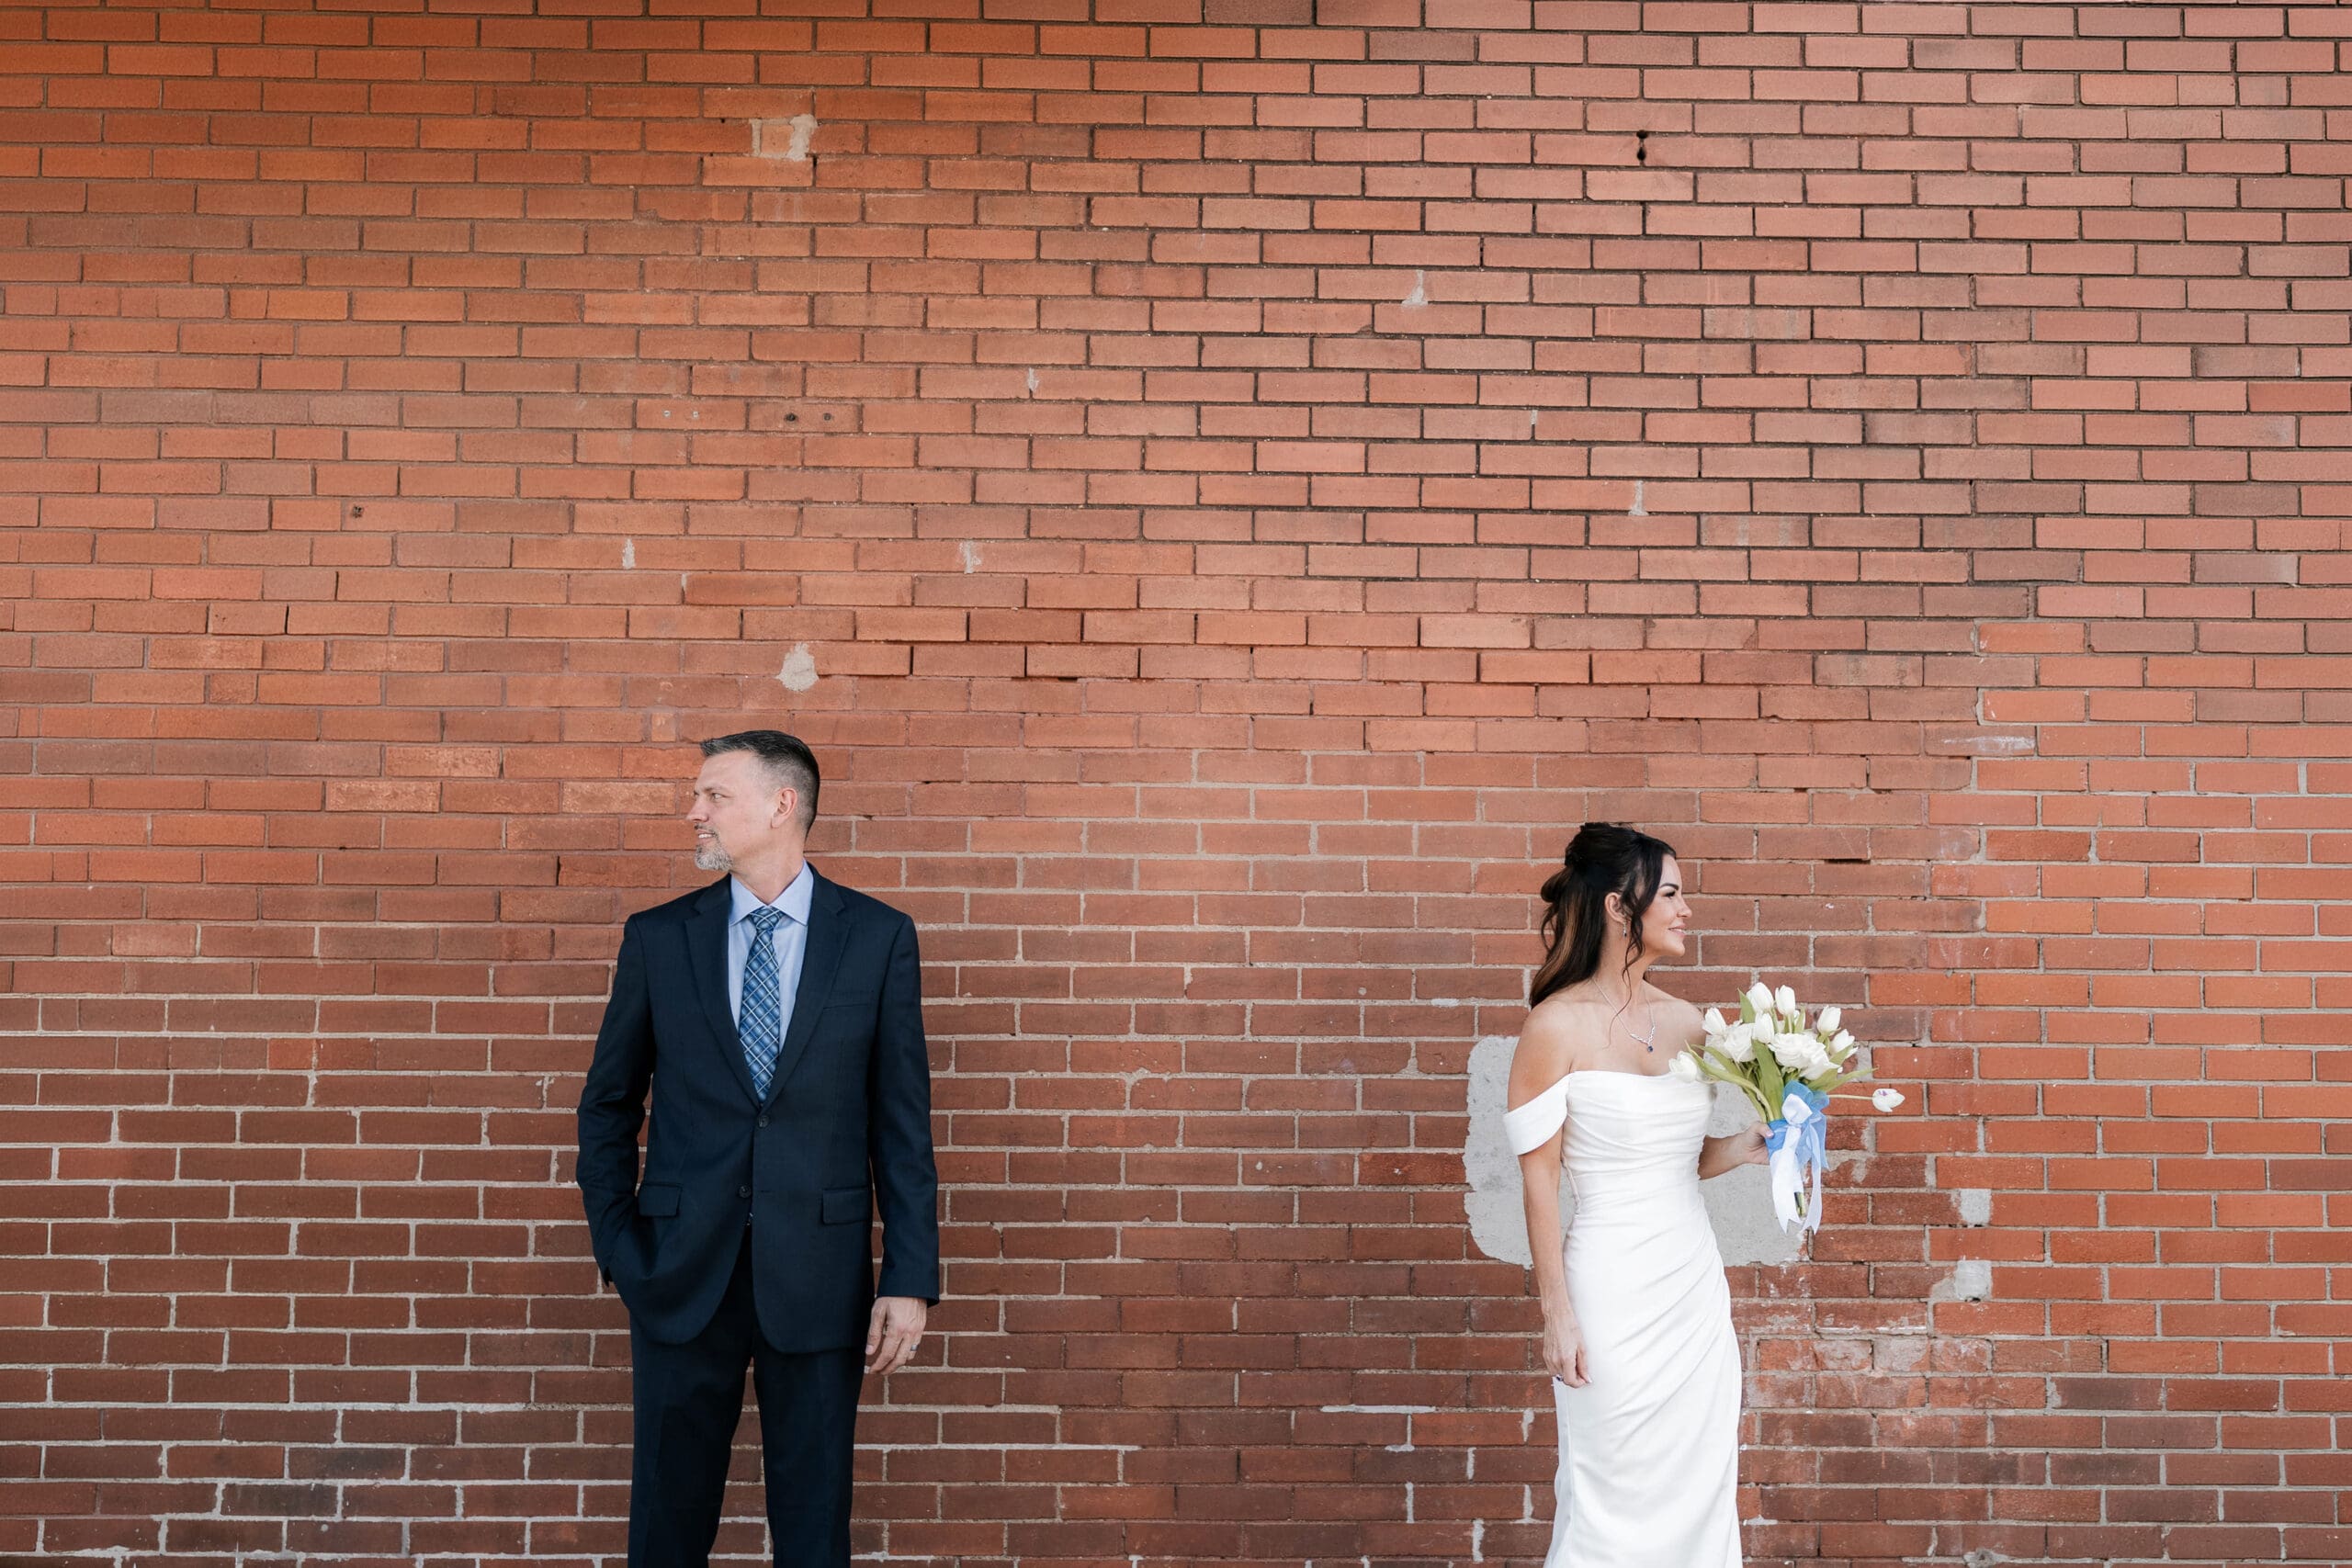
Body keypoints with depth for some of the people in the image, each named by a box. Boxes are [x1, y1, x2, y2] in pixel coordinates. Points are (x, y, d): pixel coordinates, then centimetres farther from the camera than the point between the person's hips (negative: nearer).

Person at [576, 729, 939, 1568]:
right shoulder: (657, 937, 3)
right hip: (683, 1270, 1)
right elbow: (608, 1104, 10)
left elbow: (902, 1116, -1)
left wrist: (910, 1277, -5)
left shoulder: (878, 936, -2)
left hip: (818, 1270, -1)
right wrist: (615, 1243, 2)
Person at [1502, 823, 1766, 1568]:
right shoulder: (1557, 1024, -10)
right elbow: (1539, 1179, -10)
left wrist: (1748, 1145, -3)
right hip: (1613, 1289, -6)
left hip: (1695, 1279, 6)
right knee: (1618, 1504, 3)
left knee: (1699, 1492, 10)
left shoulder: (1687, 1021, 7)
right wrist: (1557, 1315, -12)